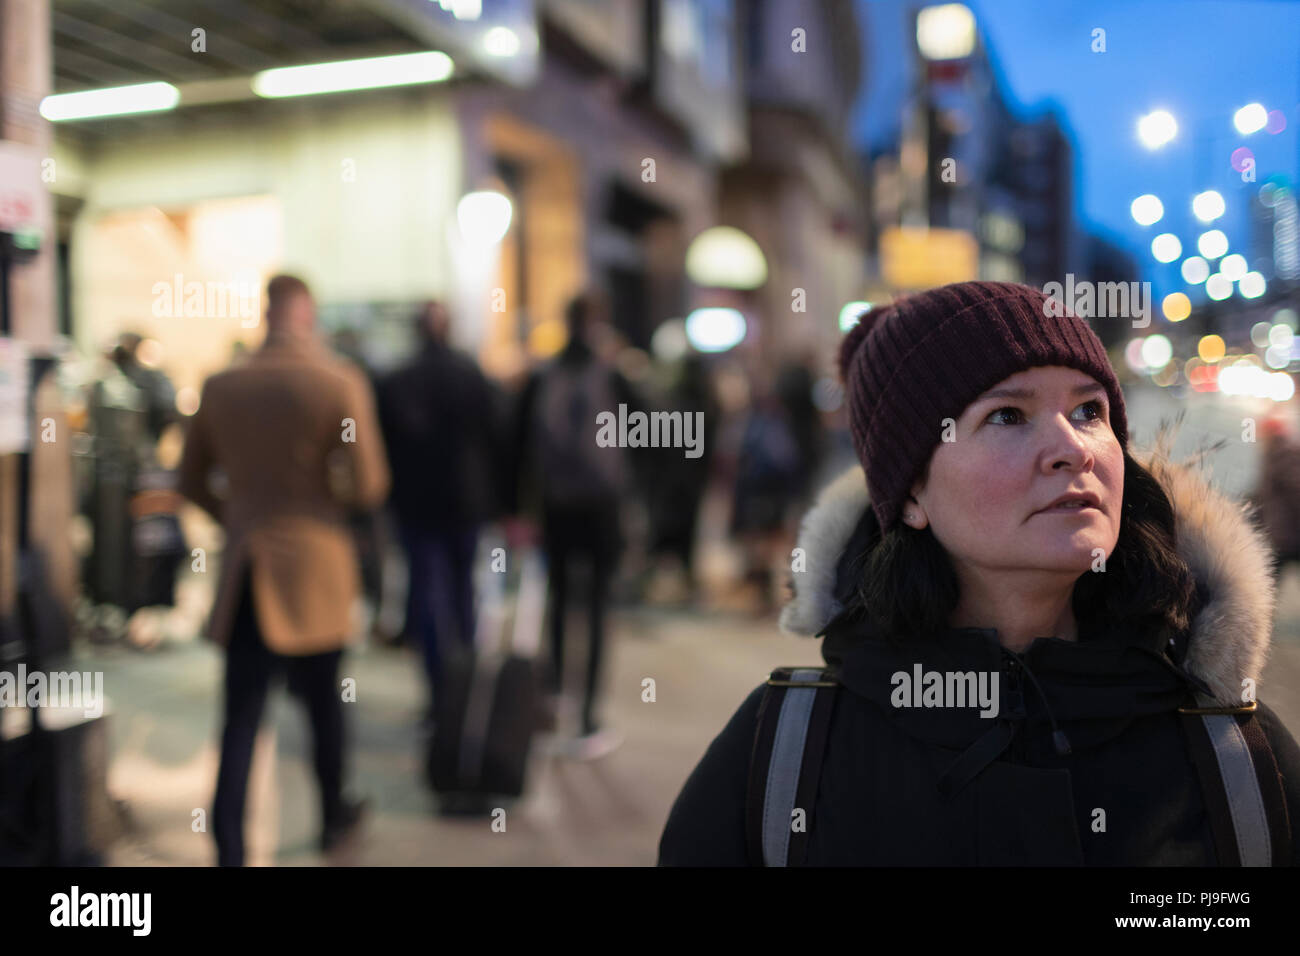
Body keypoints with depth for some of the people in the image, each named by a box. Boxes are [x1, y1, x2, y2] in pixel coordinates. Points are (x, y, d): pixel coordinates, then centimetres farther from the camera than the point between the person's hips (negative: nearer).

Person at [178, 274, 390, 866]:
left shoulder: (220, 388, 1)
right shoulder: (342, 384, -11)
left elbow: (191, 481, 11)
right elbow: (369, 487, -11)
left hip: (244, 573, 2)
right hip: (314, 569, -2)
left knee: (240, 718, 6)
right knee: (323, 700, 16)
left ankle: (229, 850, 4)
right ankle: (333, 816, 35)